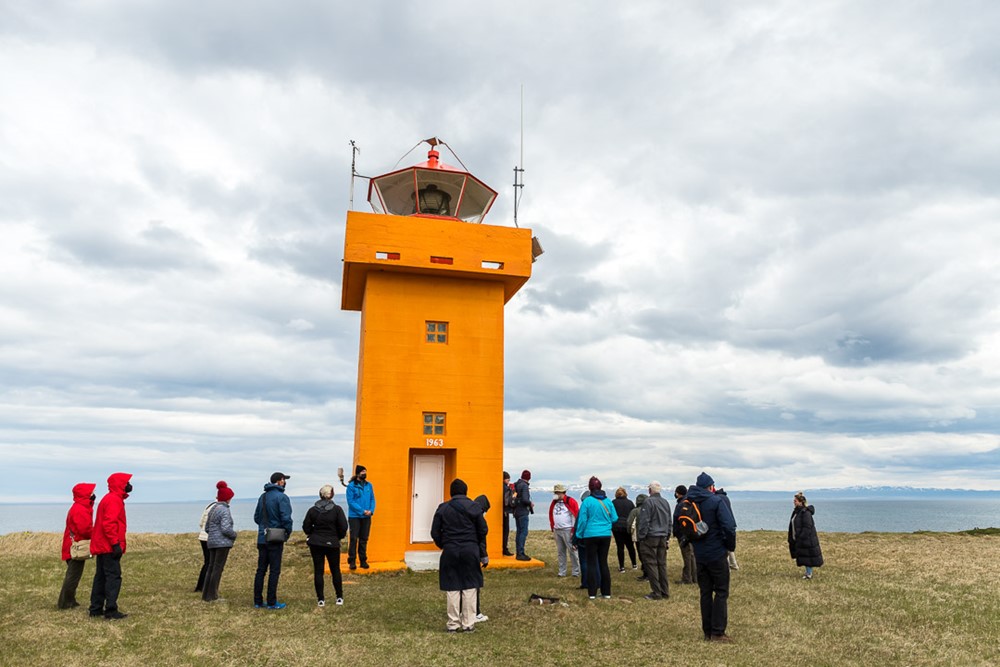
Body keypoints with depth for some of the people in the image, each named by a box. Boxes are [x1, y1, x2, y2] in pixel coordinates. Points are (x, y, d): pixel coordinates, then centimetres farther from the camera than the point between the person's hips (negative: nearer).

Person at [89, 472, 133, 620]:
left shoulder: (109, 498, 17)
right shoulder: (114, 500, -15)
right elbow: (109, 524, -23)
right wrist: (116, 544, -23)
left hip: (102, 545, 11)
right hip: (109, 546, -11)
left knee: (101, 576, 14)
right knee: (114, 577, -9)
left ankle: (96, 609, 20)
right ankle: (111, 611, -9)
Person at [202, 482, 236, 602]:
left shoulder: (213, 509, 13)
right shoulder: (225, 511, -15)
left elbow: (207, 528, 17)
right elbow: (226, 528, -23)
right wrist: (234, 534, -5)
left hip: (212, 542, 9)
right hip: (223, 543, -9)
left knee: (211, 567, 13)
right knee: (218, 568, -4)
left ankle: (206, 594, 17)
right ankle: (212, 596, -1)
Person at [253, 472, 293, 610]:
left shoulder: (262, 496, 11)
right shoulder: (281, 497, -14)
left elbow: (256, 517, 16)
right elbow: (286, 518, -21)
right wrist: (288, 532, -5)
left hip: (262, 538, 7)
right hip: (276, 540, -7)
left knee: (261, 570, 12)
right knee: (274, 571, 0)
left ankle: (258, 601, 16)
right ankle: (271, 602, 3)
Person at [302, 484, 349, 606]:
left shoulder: (312, 510, -3)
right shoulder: (337, 509, -10)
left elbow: (306, 527, 0)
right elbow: (343, 527, -12)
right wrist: (339, 536, 7)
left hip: (315, 543, 1)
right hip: (332, 543, -1)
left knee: (318, 571, 7)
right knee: (335, 570, 12)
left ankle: (321, 599, 8)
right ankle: (339, 597, 18)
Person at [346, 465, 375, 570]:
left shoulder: (369, 485, 7)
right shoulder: (351, 486, -9)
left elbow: (372, 499, 9)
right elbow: (350, 501, -13)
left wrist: (371, 510, -9)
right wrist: (362, 511, -17)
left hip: (366, 517, 4)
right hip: (354, 516, -4)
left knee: (364, 539, 10)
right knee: (354, 539, -1)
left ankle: (363, 560, 19)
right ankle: (352, 561, 7)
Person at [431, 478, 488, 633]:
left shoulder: (442, 508, 1)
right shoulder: (474, 507, -1)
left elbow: (435, 533, 1)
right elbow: (483, 530, 1)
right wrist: (477, 546, 19)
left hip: (450, 551, 1)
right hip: (470, 550, 0)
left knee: (452, 589, 7)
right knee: (469, 588, 8)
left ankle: (453, 624, 11)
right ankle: (468, 624, 10)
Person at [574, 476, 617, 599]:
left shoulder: (587, 501, -11)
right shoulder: (607, 501, 0)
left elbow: (582, 520, -9)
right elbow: (614, 518, 4)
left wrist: (580, 535, 4)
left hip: (591, 535, -3)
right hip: (606, 535, 4)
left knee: (591, 563, 6)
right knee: (603, 562, 13)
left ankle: (592, 593, 6)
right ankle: (606, 592, 16)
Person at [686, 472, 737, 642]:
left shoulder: (688, 503, 4)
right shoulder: (716, 501, -13)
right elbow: (729, 526, -20)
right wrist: (731, 546, -5)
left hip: (699, 556, 5)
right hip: (717, 554, -5)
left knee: (705, 593, 12)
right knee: (721, 592, 5)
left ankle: (708, 632, 16)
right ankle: (718, 632, 3)